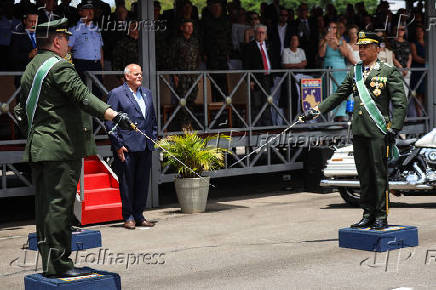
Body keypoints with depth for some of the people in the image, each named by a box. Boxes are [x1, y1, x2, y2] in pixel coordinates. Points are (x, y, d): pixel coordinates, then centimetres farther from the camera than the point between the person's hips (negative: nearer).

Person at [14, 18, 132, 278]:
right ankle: (58, 264, -8)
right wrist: (115, 115, -31)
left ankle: (49, 262, 16)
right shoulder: (59, 66, -10)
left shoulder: (31, 69, 19)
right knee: (59, 205, -9)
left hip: (37, 148, 10)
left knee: (45, 205, 11)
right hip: (61, 149, -10)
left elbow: (22, 110, 25)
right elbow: (83, 96, -23)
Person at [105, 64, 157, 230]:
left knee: (143, 182, 9)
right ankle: (128, 217, 9)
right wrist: (118, 145, -11)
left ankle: (139, 216, 17)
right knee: (127, 183, 0)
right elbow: (110, 122, -7)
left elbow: (152, 119, 22)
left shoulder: (147, 93, 16)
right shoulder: (116, 94, -3)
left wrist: (153, 138, 12)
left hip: (145, 147, 6)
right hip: (127, 147, -6)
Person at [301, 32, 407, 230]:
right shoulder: (354, 72, 16)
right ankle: (368, 215, 15)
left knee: (379, 174, -3)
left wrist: (394, 128, -12)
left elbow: (400, 103, -3)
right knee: (364, 175, 8)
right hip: (358, 131, 5)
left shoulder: (389, 72, 0)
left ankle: (381, 217, 3)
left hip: (378, 131, -5)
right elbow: (338, 96, 20)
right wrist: (316, 111, 11)